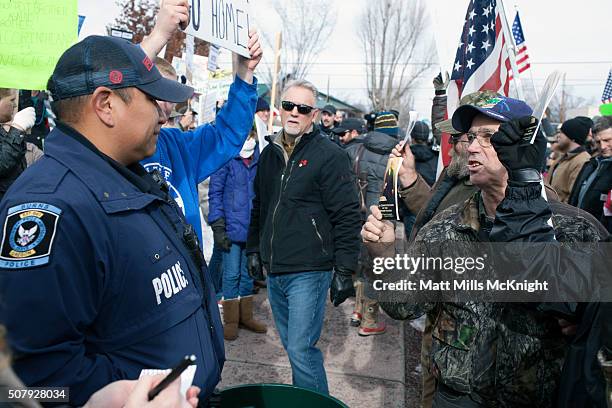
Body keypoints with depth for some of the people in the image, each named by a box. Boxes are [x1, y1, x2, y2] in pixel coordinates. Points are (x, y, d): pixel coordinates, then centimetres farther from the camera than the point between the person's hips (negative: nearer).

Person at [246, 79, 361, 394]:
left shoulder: (330, 155, -9)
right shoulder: (270, 153, 11)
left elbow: (347, 217, -11)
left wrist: (344, 270, -14)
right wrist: (254, 250, 18)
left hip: (309, 272, -6)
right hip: (274, 272, 7)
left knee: (300, 349, -6)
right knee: (291, 345, 18)